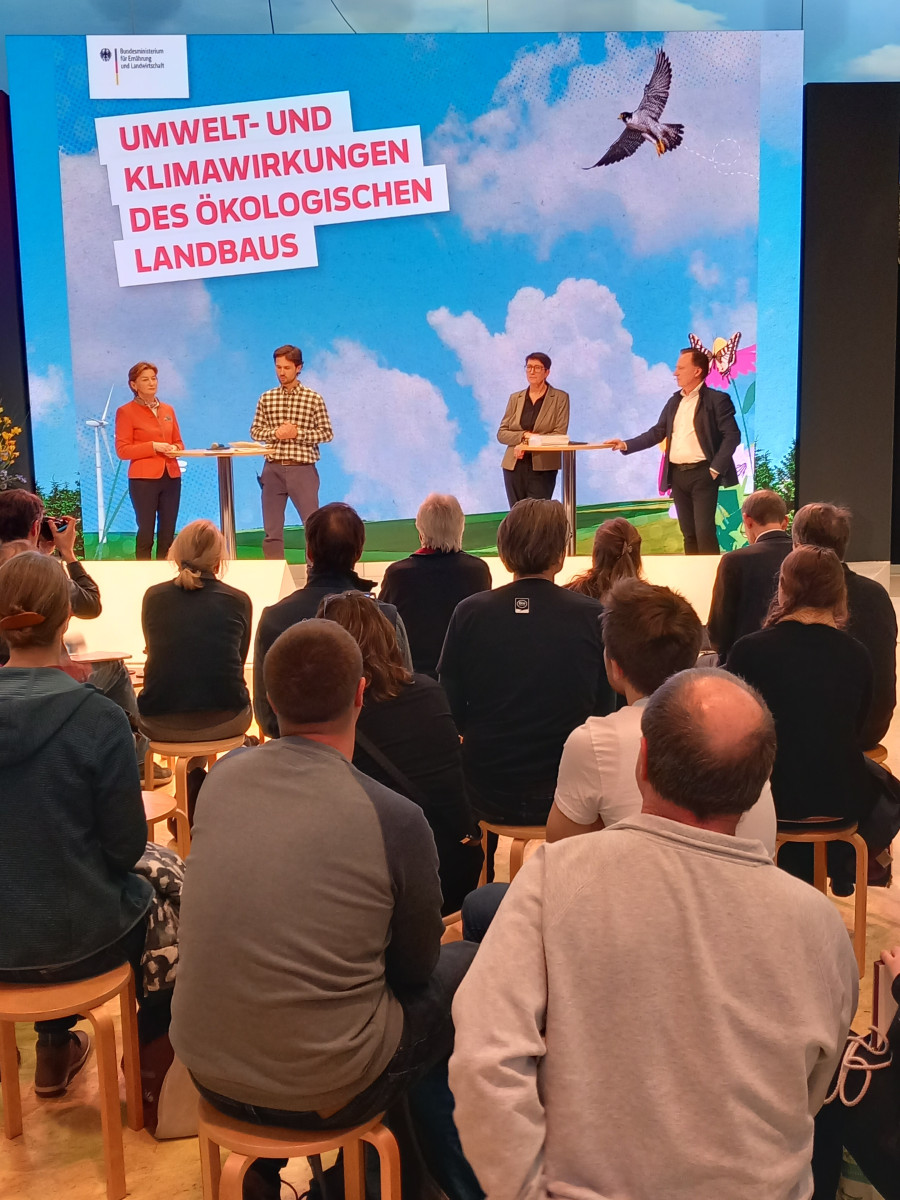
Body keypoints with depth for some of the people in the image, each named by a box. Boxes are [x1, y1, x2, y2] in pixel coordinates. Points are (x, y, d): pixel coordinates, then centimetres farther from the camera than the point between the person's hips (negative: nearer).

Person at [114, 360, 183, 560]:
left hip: (171, 476, 5)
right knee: (146, 532, -2)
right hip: (144, 478, -5)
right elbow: (122, 450, -6)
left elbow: (178, 441, 21)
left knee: (168, 532, 5)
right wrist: (153, 446, -16)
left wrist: (175, 449, -3)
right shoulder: (126, 411, -1)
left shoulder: (168, 409, 14)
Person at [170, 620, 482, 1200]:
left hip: (206, 1069, 5)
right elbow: (415, 967, -5)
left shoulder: (221, 777, -7)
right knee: (467, 967, 15)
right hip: (323, 1092, -5)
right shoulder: (397, 819, -21)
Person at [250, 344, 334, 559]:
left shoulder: (313, 398, 0)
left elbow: (327, 433, 0)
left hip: (302, 469, -2)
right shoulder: (266, 398, 7)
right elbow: (255, 431, 10)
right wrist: (274, 432, -10)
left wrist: (298, 432, -12)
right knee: (272, 529, 6)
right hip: (273, 469, 3)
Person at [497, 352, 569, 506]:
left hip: (543, 467, -3)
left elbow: (559, 434, -7)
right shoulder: (515, 398, 13)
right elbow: (501, 433, 8)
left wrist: (528, 443, -13)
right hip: (514, 466, 3)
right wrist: (524, 435, -10)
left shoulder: (560, 398, 3)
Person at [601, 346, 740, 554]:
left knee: (704, 531, -10)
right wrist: (626, 445, 3)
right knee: (688, 533, 10)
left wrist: (716, 468, -14)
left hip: (702, 473, -6)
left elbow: (732, 435, -9)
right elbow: (657, 433, 15)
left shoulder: (717, 399, -4)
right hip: (677, 474, 6)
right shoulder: (674, 401, 15)